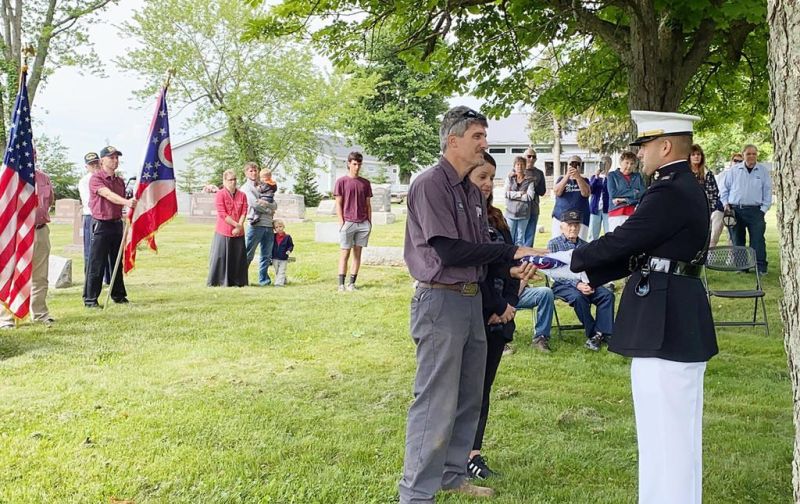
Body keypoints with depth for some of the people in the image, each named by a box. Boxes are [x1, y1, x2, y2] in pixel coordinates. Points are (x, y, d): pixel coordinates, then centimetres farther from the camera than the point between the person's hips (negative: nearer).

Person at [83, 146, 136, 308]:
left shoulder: (120, 181, 15)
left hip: (117, 224, 7)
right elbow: (108, 195, -26)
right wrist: (126, 202, -40)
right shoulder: (96, 179, -8)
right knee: (96, 264, -4)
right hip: (101, 225, -7)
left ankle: (119, 295, 23)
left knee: (117, 262, 13)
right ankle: (90, 299, 2)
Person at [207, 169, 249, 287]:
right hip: (223, 232, -4)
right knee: (220, 256, -2)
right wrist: (237, 225, -13)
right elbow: (222, 214, -11)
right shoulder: (220, 195, -4)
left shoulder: (242, 195, 9)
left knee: (238, 257, 5)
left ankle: (237, 281, 13)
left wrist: (239, 227, -11)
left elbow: (244, 212, 3)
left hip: (238, 232, 4)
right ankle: (216, 281, 4)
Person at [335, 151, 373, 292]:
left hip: (363, 223, 4)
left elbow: (368, 204, 13)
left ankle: (352, 283, 8)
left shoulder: (365, 183, 11)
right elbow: (338, 204, -1)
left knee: (357, 253, 4)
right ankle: (341, 284, 1)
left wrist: (369, 222, 6)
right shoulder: (341, 181, 1)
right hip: (347, 222, -4)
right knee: (345, 253, -1)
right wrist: (341, 222, -8)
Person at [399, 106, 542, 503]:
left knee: (468, 399, 17)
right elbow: (449, 250, -21)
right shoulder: (430, 185, -14)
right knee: (436, 403, -5)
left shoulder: (472, 191, 12)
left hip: (472, 299, 9)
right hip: (440, 301, -9)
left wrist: (510, 267, -6)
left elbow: (479, 247, 13)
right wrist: (512, 253, -16)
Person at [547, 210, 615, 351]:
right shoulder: (554, 244, 3)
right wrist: (576, 284, -21)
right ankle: (592, 333, -20)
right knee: (578, 297, -34)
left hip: (585, 283, 4)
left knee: (607, 295, -21)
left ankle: (600, 333, -23)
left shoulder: (585, 246, 16)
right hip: (562, 285, -4)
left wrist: (590, 284, -14)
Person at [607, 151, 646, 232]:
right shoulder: (612, 175, 11)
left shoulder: (638, 176, 18)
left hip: (634, 214, 2)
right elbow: (613, 194, -3)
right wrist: (633, 193, 1)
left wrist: (625, 200, -7)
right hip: (616, 214, -2)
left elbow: (643, 194, 4)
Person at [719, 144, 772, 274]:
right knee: (737, 239, 6)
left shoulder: (763, 171, 5)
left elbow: (767, 191, 6)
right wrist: (725, 203, 2)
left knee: (757, 239, -6)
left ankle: (761, 266, -2)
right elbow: (725, 188, 13)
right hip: (735, 210, 2)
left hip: (755, 211, -2)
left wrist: (764, 208, -2)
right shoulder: (734, 170, 7)